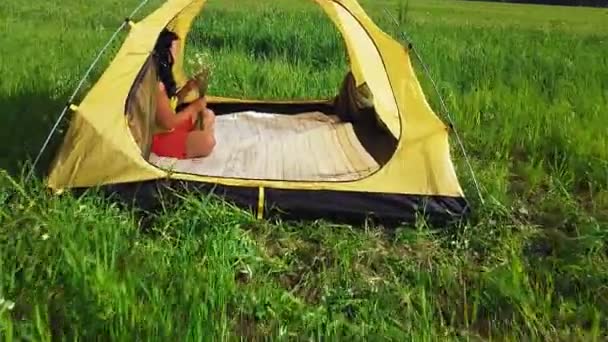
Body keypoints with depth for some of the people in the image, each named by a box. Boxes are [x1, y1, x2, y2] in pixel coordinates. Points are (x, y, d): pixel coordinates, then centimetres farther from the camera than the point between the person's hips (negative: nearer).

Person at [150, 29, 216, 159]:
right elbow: (168, 123, -26)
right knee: (207, 141, -28)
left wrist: (187, 88, 1)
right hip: (158, 138, -10)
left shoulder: (161, 77, 3)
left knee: (207, 114, 12)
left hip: (169, 129, 10)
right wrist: (194, 107, -13)